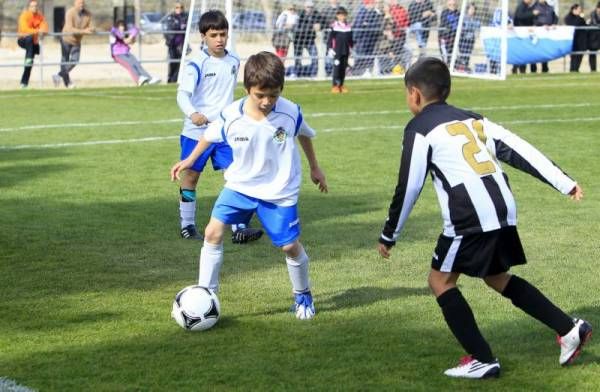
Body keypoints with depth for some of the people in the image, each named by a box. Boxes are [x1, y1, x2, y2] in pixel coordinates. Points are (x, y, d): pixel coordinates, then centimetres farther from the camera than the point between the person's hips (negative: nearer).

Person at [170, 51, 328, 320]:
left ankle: (303, 295, 28)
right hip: (240, 185, 1)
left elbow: (304, 135, 6)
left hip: (279, 191, -1)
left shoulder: (291, 113, -17)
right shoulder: (231, 116, -17)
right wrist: (189, 160, 12)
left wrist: (315, 168, 17)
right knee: (213, 232, -13)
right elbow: (210, 136, 5)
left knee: (290, 246, -1)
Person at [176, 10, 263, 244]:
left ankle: (239, 229, -7)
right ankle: (187, 226, 22)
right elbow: (183, 94, -23)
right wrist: (192, 114, -42)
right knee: (191, 176, 8)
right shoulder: (196, 64, -14)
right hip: (197, 131, -4)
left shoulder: (233, 62, 4)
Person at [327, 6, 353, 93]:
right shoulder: (334, 26, -5)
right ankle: (334, 86, -2)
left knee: (343, 68, 7)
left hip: (346, 51, 5)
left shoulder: (348, 27, 9)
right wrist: (329, 49, -9)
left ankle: (341, 85, 14)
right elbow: (330, 38, -4)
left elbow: (350, 39, 17)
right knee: (337, 67, -7)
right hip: (337, 51, -5)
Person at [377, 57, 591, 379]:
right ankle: (569, 329, 20)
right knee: (498, 278, 25)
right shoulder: (473, 119, 22)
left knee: (441, 280, 9)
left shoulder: (419, 129, 2)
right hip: (504, 211, 8)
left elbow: (408, 187, -1)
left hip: (471, 219, -8)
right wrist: (564, 183, 13)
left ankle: (483, 360, 4)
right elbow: (519, 150, 14)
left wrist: (389, 235, 9)